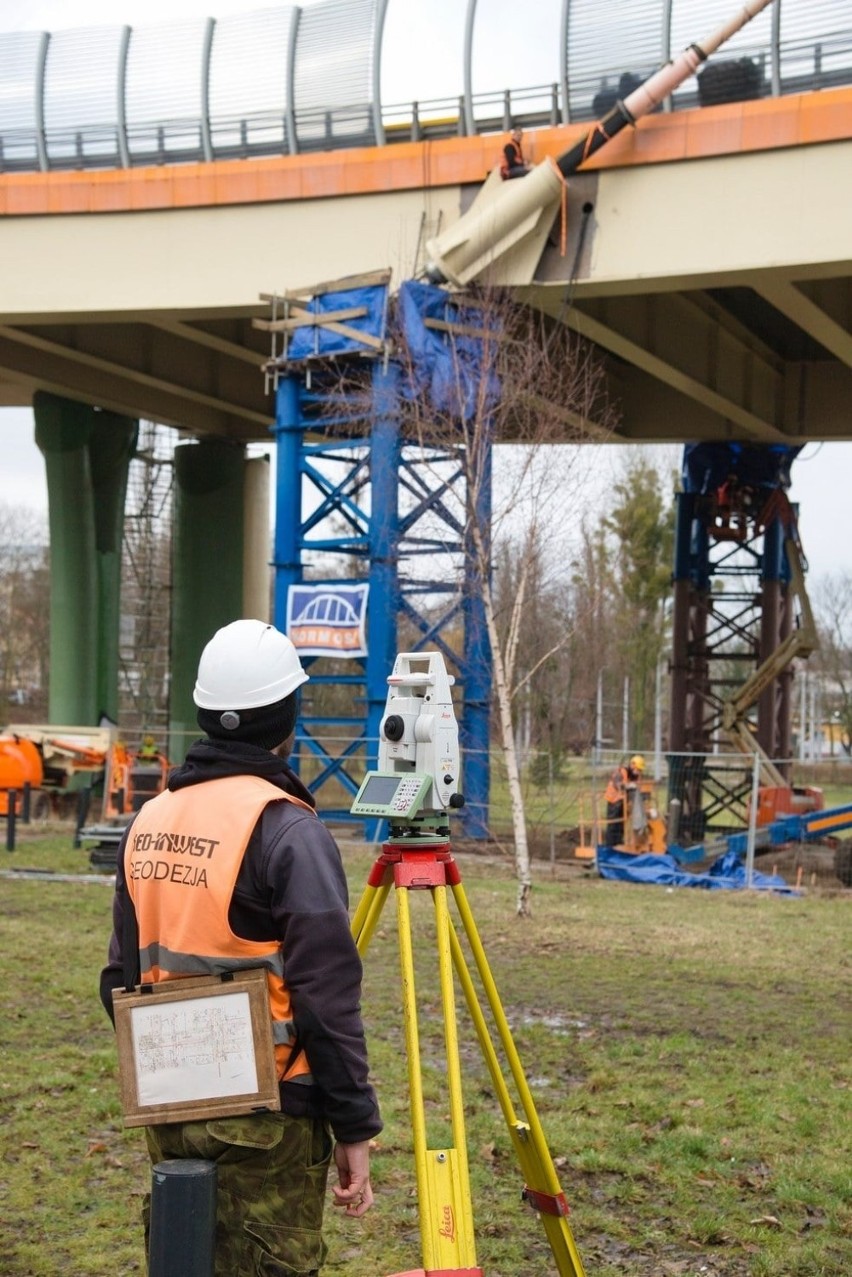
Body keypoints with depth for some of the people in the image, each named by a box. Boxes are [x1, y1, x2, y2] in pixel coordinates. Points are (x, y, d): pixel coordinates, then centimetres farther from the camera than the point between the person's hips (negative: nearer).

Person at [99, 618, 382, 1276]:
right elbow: (326, 996, -17)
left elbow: (121, 979, 13)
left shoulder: (148, 821, 7)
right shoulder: (286, 830, -15)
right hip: (265, 1116, -7)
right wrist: (354, 1127, -11)